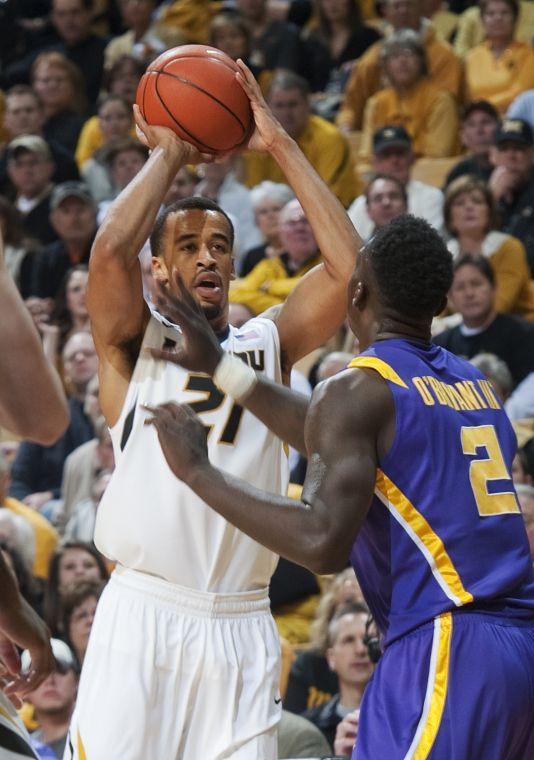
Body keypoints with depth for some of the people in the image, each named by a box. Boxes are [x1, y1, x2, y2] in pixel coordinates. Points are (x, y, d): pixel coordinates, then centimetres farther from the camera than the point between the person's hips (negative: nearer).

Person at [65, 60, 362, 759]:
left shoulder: (269, 345, 15)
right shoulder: (133, 345, 7)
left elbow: (349, 266, 1)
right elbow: (111, 248, -12)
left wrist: (279, 144, 2)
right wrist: (169, 156, 2)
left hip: (242, 627, 3)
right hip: (141, 617, -3)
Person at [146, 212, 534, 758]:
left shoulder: (357, 391, -5)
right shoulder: (473, 382, 19)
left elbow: (323, 543, -18)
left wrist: (198, 472, -8)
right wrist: (221, 368, 38)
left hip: (444, 650, -8)